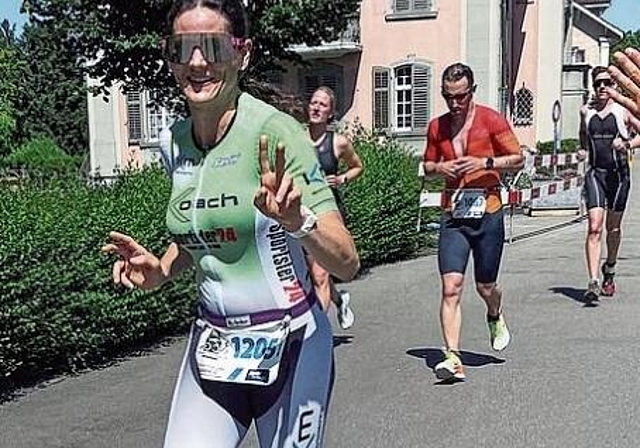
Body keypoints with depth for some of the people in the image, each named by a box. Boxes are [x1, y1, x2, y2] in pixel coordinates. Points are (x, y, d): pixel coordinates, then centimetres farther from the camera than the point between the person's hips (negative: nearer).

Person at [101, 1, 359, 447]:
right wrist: (161, 270, 1)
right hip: (211, 344, 5)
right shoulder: (176, 141, 1)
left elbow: (347, 264, -21)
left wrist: (296, 221, -40)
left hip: (289, 344, -4)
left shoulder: (275, 131, -17)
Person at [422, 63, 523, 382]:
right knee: (450, 287, -11)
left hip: (487, 213, -2)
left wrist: (485, 162, -14)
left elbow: (518, 159, 1)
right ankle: (453, 358, -11)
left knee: (485, 287, 10)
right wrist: (439, 167, -2)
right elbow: (427, 166, 21)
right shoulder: (436, 127, 9)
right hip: (452, 215, 2)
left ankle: (495, 317, 46)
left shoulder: (491, 120, -1)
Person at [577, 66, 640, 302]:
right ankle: (593, 282, -17)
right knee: (594, 227, -13)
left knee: (613, 227, 11)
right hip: (595, 172, 1)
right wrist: (583, 149, 10)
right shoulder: (586, 111, 9)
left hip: (618, 173, -1)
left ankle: (609, 270, 37)